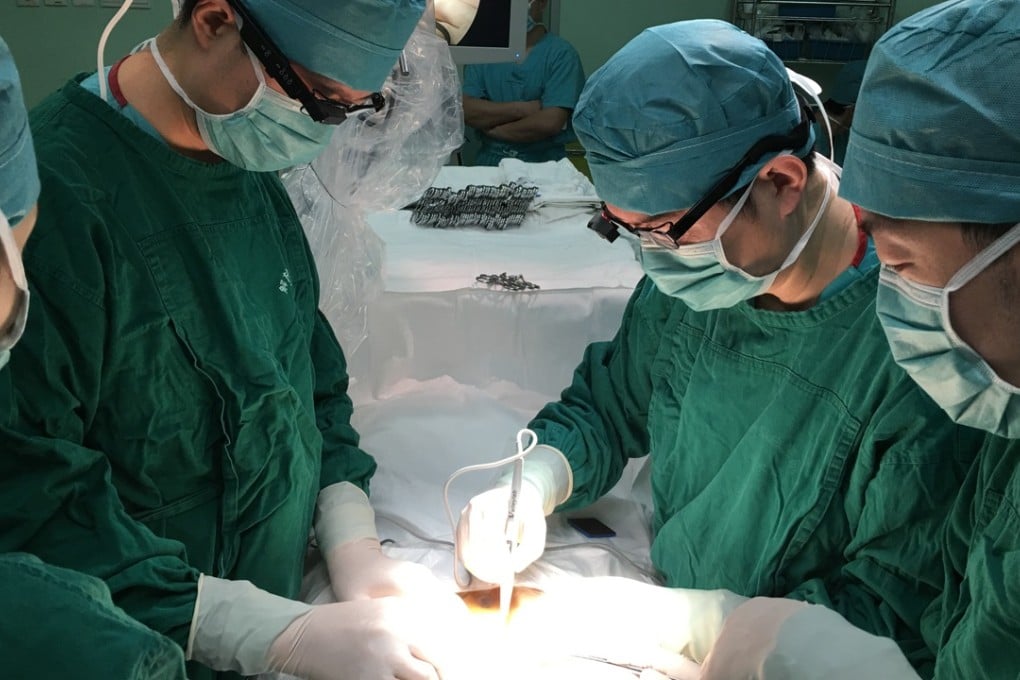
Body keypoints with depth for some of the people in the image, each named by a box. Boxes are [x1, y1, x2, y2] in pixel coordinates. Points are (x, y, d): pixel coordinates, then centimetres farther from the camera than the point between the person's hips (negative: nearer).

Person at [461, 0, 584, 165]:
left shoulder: (562, 53, -2)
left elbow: (550, 122, -13)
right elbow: (466, 110, -1)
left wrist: (492, 129, -4)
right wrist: (520, 109, -11)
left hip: (544, 161, -2)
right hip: (489, 160, 3)